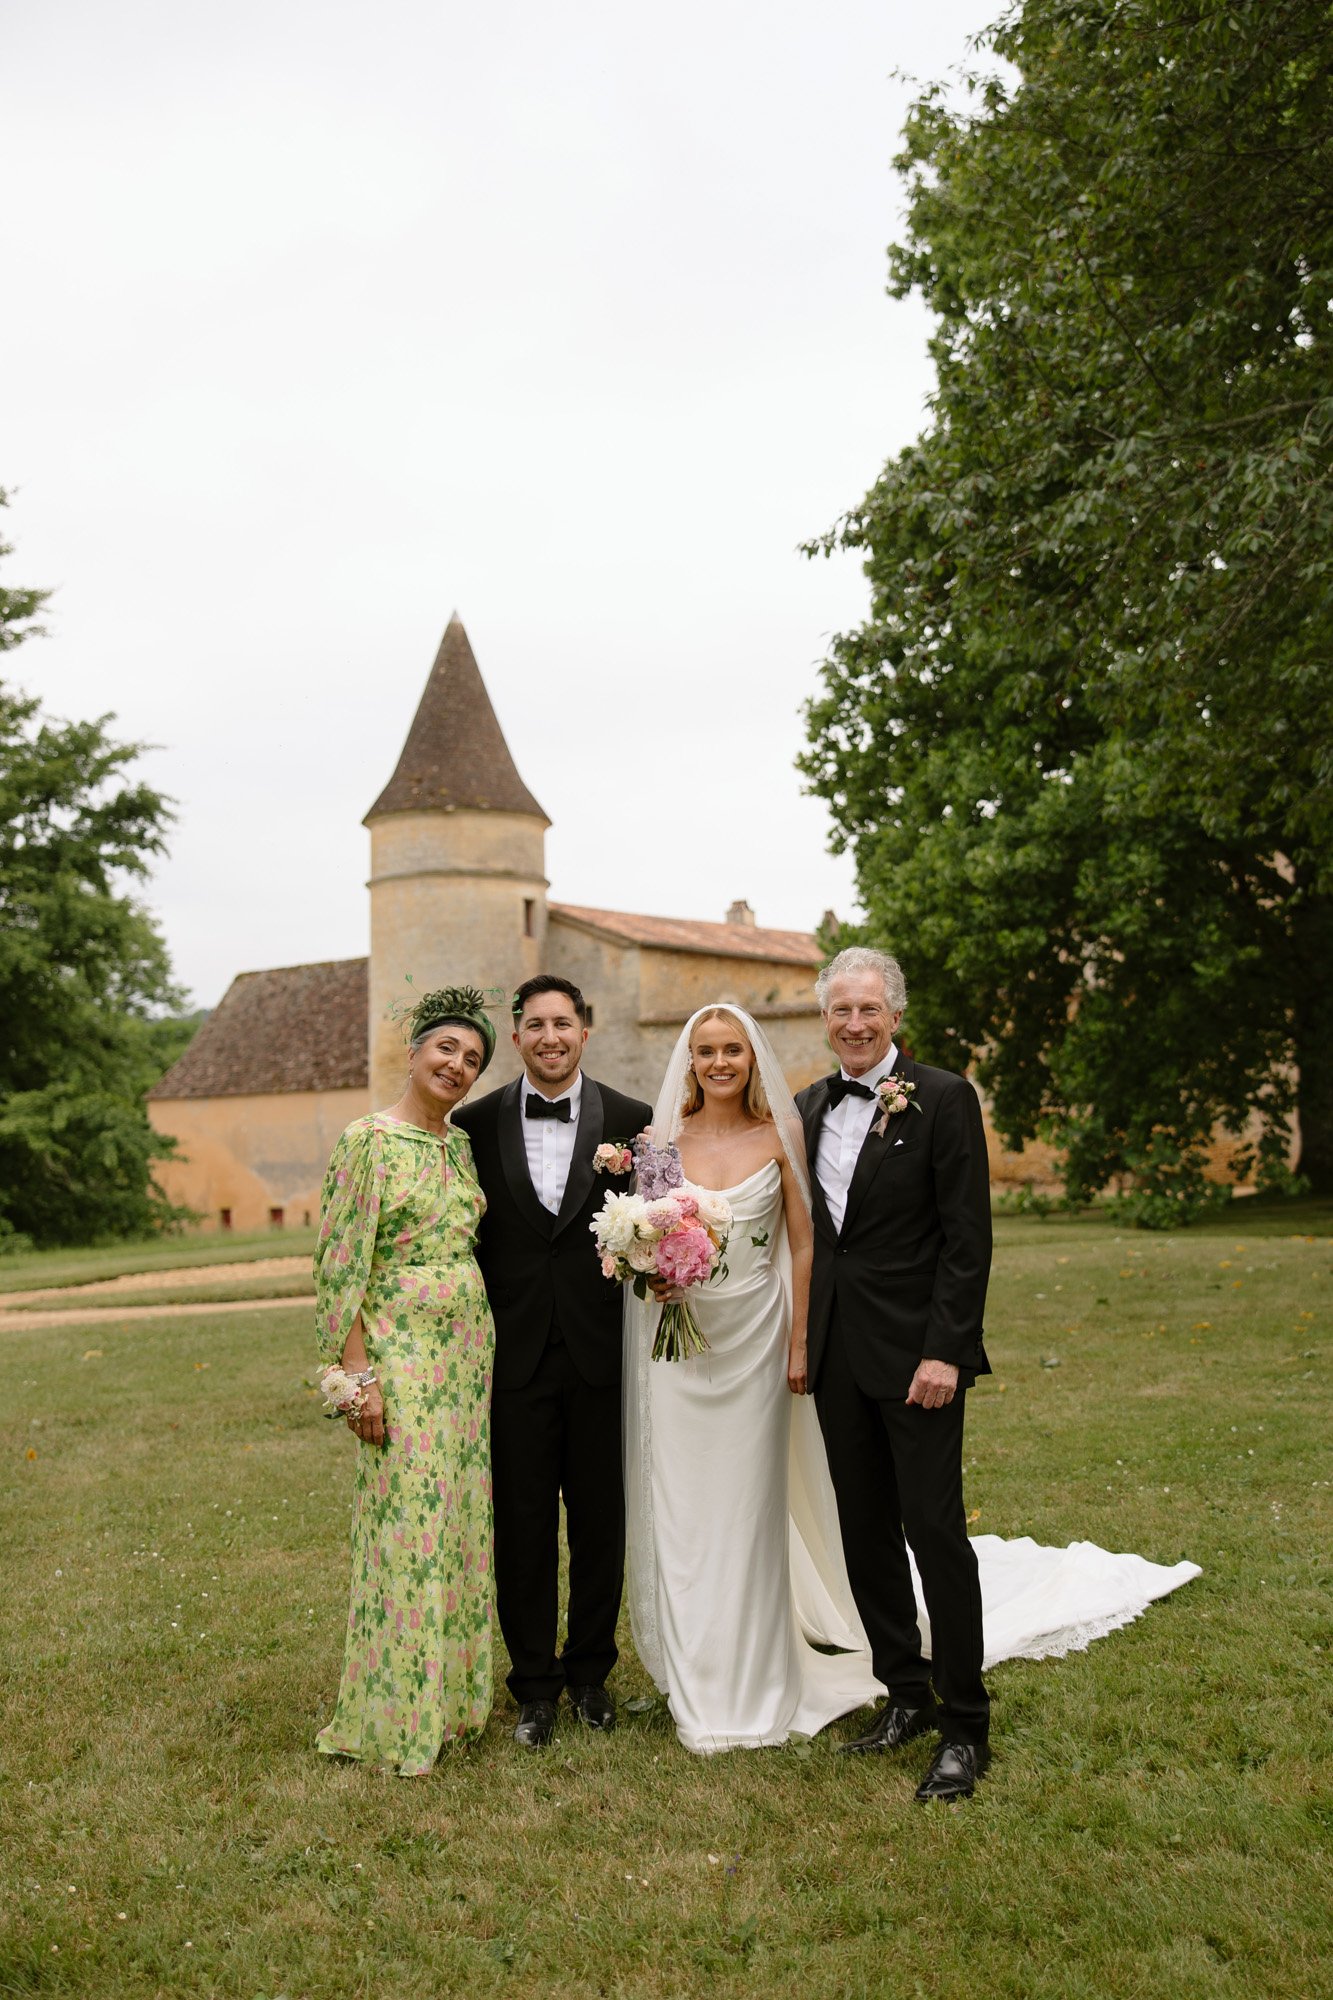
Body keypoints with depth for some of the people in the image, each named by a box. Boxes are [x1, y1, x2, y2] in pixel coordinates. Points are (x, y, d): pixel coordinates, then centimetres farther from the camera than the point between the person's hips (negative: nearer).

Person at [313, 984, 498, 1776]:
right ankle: (398, 1716, 9)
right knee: (406, 1521, -4)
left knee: (462, 1518, 11)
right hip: (399, 1349, -7)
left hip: (469, 1347, 7)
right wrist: (357, 1376, -16)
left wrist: (486, 1349, 10)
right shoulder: (369, 1138, -9)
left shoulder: (462, 1144, 11)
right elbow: (342, 1265, -12)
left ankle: (453, 1691, 24)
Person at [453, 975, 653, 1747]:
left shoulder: (630, 1120, 1)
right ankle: (535, 1685, 21)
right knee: (523, 1524, 7)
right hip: (516, 1355, 0)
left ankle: (591, 1671, 29)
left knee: (601, 1520, 11)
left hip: (601, 1352, 0)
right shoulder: (477, 1123, 2)